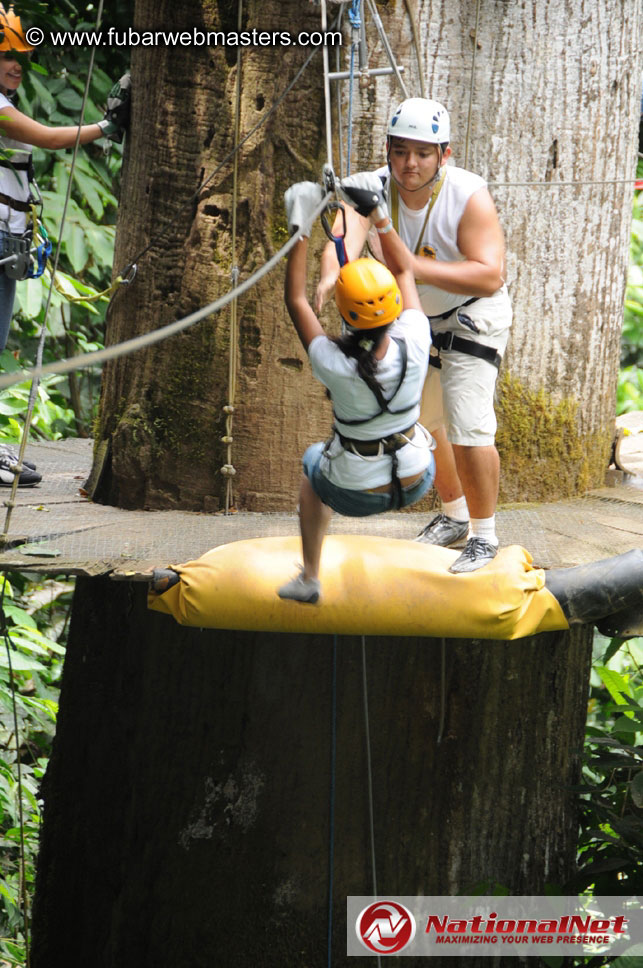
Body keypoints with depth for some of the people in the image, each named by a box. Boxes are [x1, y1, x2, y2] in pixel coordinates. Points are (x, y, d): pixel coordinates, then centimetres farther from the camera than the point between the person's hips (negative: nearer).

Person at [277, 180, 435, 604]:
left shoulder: (334, 365, -31)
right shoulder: (413, 345, -25)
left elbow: (296, 301, -15)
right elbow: (406, 271, -7)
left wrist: (302, 231, -13)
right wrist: (379, 218, -1)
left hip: (356, 494, -2)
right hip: (416, 482, 2)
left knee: (314, 462, 34)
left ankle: (309, 579, 38)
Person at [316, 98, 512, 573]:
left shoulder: (469, 196, -29)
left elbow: (489, 277, -37)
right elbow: (344, 237, -41)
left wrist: (417, 268, -47)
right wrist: (332, 272, -65)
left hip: (471, 316, -5)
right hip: (409, 317, 5)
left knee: (469, 428, -17)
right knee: (420, 422, 18)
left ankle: (484, 535, -1)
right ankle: (455, 515, 40)